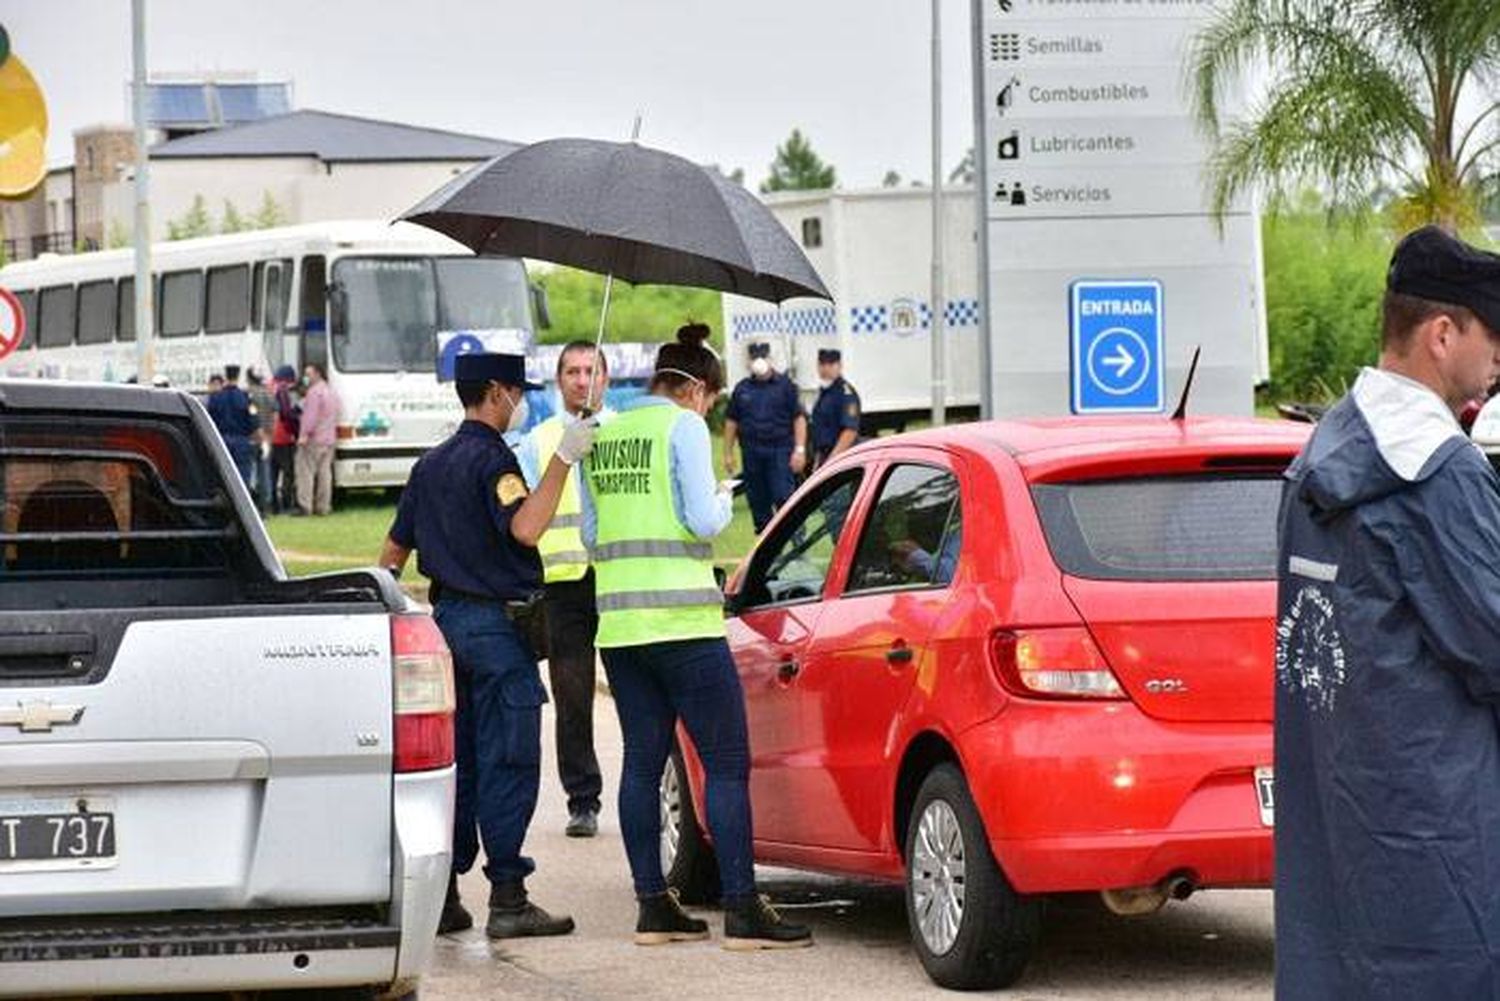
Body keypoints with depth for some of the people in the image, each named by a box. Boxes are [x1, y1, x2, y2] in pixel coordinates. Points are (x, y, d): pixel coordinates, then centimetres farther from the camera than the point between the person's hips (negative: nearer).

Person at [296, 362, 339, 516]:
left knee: (305, 471, -7)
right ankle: (323, 506, 9)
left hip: (313, 439, -9)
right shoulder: (331, 392, 18)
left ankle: (305, 506, -12)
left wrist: (304, 434, -22)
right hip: (329, 438, 9)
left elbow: (310, 416, -20)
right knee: (325, 472, 9)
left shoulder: (315, 392, -13)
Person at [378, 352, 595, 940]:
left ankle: (440, 896, 11)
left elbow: (395, 548, 19)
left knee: (456, 761, 12)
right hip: (496, 622, -9)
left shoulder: (431, 464, 15)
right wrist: (564, 458, -28)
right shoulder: (491, 458, -12)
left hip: (446, 617, 9)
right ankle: (508, 901, -6)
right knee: (507, 764, -5)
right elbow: (524, 528, -29)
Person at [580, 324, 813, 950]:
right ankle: (742, 910, -6)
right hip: (681, 617, -7)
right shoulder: (683, 426, -6)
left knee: (643, 761, 10)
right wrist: (723, 500, 7)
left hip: (616, 619, 7)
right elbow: (703, 521, -12)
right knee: (727, 762, -3)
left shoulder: (601, 438, 14)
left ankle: (652, 906, 10)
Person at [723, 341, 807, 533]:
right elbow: (731, 422, 14)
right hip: (752, 452, 4)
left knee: (783, 497, -11)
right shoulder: (742, 389, 11)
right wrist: (728, 453, 9)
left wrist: (800, 450, -9)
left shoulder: (785, 386, 3)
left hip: (780, 450, -4)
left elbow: (799, 418, 0)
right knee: (758, 502, 7)